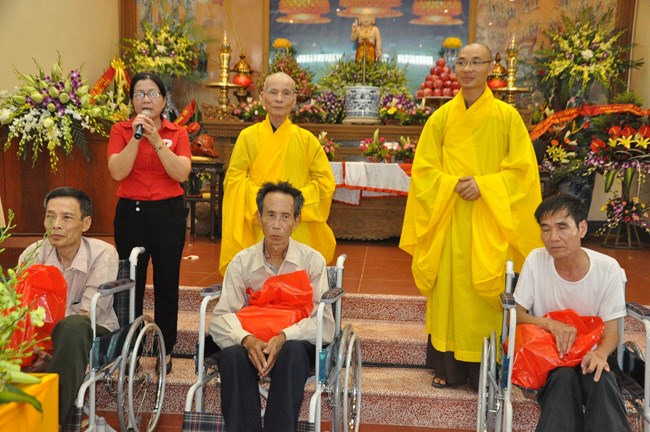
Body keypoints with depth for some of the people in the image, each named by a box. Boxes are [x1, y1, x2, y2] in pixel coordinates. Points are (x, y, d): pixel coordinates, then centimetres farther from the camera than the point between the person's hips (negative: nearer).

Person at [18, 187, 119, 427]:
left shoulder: (103, 254, -15)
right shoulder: (32, 254, -4)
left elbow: (86, 314, -19)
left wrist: (49, 353, -31)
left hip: (92, 333, -3)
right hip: (44, 335, 3)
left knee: (73, 326, -37)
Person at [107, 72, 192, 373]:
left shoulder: (177, 133, 3)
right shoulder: (121, 130, 2)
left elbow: (182, 173, -12)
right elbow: (117, 172, -11)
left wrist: (156, 140, -19)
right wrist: (136, 136, -18)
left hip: (168, 212, 0)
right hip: (131, 212, 0)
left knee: (167, 283, 6)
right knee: (131, 282, 4)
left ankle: (166, 350, 19)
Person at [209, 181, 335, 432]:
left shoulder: (312, 261, 4)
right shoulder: (242, 262, 8)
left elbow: (324, 323, -4)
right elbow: (221, 317, 0)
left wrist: (284, 337, -23)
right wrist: (246, 339, -23)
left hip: (296, 343, -1)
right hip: (253, 343, 1)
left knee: (292, 351, -36)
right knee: (232, 354, -33)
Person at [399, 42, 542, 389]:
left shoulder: (507, 116, -2)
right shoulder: (441, 117, 3)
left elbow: (522, 170, -2)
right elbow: (423, 169, 4)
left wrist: (483, 185, -14)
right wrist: (453, 185, -12)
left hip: (488, 222, -1)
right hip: (448, 220, 2)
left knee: (486, 290, 1)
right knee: (448, 289, 6)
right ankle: (447, 365, 18)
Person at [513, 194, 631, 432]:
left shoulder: (608, 268, -11)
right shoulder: (536, 260, -12)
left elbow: (611, 329, -6)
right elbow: (514, 315, -6)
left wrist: (600, 353, -29)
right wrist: (551, 324, -26)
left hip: (589, 354, 0)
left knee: (601, 379, -32)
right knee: (564, 378, -32)